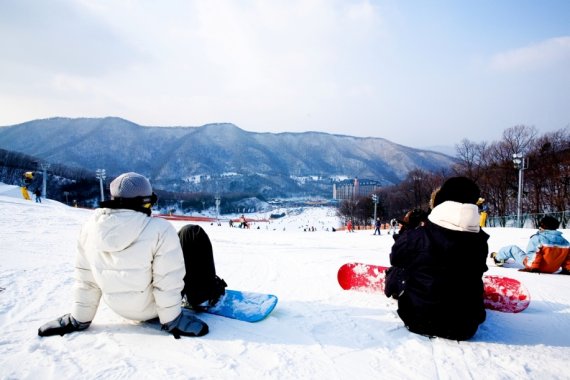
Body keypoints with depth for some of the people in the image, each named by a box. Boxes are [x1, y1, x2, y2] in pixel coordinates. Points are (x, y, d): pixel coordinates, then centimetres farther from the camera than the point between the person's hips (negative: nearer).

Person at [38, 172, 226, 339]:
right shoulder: (159, 230, -26)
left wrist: (79, 319, 9)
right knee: (193, 234, 7)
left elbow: (85, 278, -2)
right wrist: (172, 319, -10)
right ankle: (206, 293, 17)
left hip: (119, 307, 6)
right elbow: (168, 282, -23)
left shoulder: (91, 228, -10)